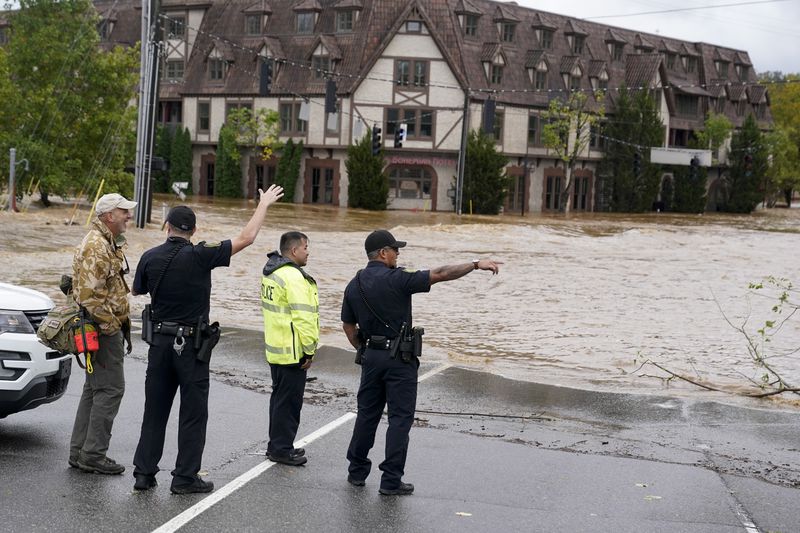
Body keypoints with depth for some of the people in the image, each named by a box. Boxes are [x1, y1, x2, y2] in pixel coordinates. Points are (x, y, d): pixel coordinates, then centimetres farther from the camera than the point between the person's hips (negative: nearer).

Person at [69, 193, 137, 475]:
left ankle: (80, 451, 20)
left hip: (107, 327, 11)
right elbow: (90, 295, -24)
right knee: (110, 389, -8)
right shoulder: (96, 246, -18)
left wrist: (121, 323, 20)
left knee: (94, 389, 14)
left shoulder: (110, 243, 17)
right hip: (104, 329, -11)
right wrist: (110, 326, -19)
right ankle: (93, 455, -4)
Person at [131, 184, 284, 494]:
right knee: (193, 413, 4)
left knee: (155, 410, 11)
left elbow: (137, 291, 15)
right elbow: (246, 238, -9)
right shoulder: (200, 256, -14)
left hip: (159, 341, 4)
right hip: (191, 344, -4)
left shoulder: (150, 257, -2)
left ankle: (144, 472, 11)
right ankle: (185, 477, 5)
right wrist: (264, 204, 2)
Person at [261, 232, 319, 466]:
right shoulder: (293, 277, -20)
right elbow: (303, 317, -24)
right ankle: (281, 449, 5)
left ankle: (278, 445, 28)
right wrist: (309, 350, -17)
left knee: (280, 397, 19)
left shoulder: (271, 272, 12)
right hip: (292, 352, -10)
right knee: (289, 401, -1)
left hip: (276, 349, 10)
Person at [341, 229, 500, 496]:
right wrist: (476, 264, -14)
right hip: (399, 357, -6)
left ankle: (357, 471, 22)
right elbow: (440, 274, -18)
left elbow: (348, 326, 12)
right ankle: (391, 480, 0)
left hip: (371, 355, 6)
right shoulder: (396, 279, -15)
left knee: (367, 414, 16)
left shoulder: (353, 286, 5)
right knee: (400, 417, 0)